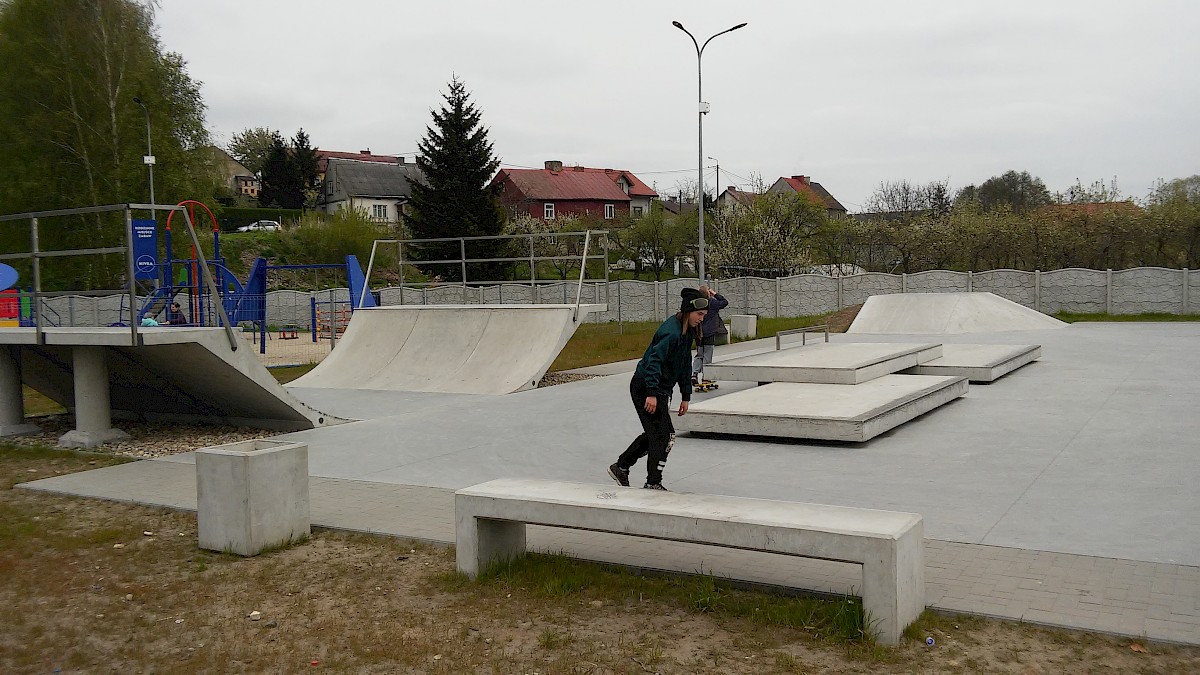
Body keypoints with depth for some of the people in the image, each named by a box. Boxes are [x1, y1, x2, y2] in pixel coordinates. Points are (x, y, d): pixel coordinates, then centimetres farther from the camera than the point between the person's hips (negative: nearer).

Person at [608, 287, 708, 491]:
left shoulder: (687, 332, 12)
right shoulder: (671, 331, -20)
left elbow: (684, 365, 19)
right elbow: (654, 360, -28)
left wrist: (686, 396, 17)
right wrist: (652, 393, -33)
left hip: (660, 390, 10)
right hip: (644, 388, -10)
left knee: (654, 434, 16)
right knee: (665, 435, -8)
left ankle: (620, 467, 28)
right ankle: (653, 484, 0)